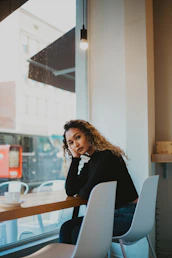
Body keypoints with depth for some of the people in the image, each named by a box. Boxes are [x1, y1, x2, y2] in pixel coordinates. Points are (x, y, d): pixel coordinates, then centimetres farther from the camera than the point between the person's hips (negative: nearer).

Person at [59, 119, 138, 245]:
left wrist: (79, 191, 6)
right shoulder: (90, 163, 10)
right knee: (66, 228, -6)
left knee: (78, 233, -19)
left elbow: (87, 193, -19)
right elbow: (70, 191, 2)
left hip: (126, 215, -8)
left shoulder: (107, 156, -16)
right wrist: (75, 158, 1)